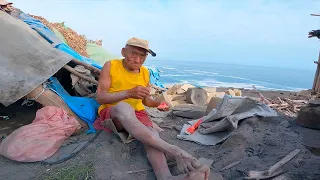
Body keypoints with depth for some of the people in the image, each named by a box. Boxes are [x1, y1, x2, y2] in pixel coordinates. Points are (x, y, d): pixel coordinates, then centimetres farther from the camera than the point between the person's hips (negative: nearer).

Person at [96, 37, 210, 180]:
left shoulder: (145, 72, 7)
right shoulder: (111, 66, -4)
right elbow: (100, 97, -11)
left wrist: (158, 103, -6)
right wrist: (129, 93, -25)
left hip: (136, 113, 4)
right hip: (111, 113, -3)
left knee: (151, 133, -32)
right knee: (124, 107, -40)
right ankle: (173, 150, -49)